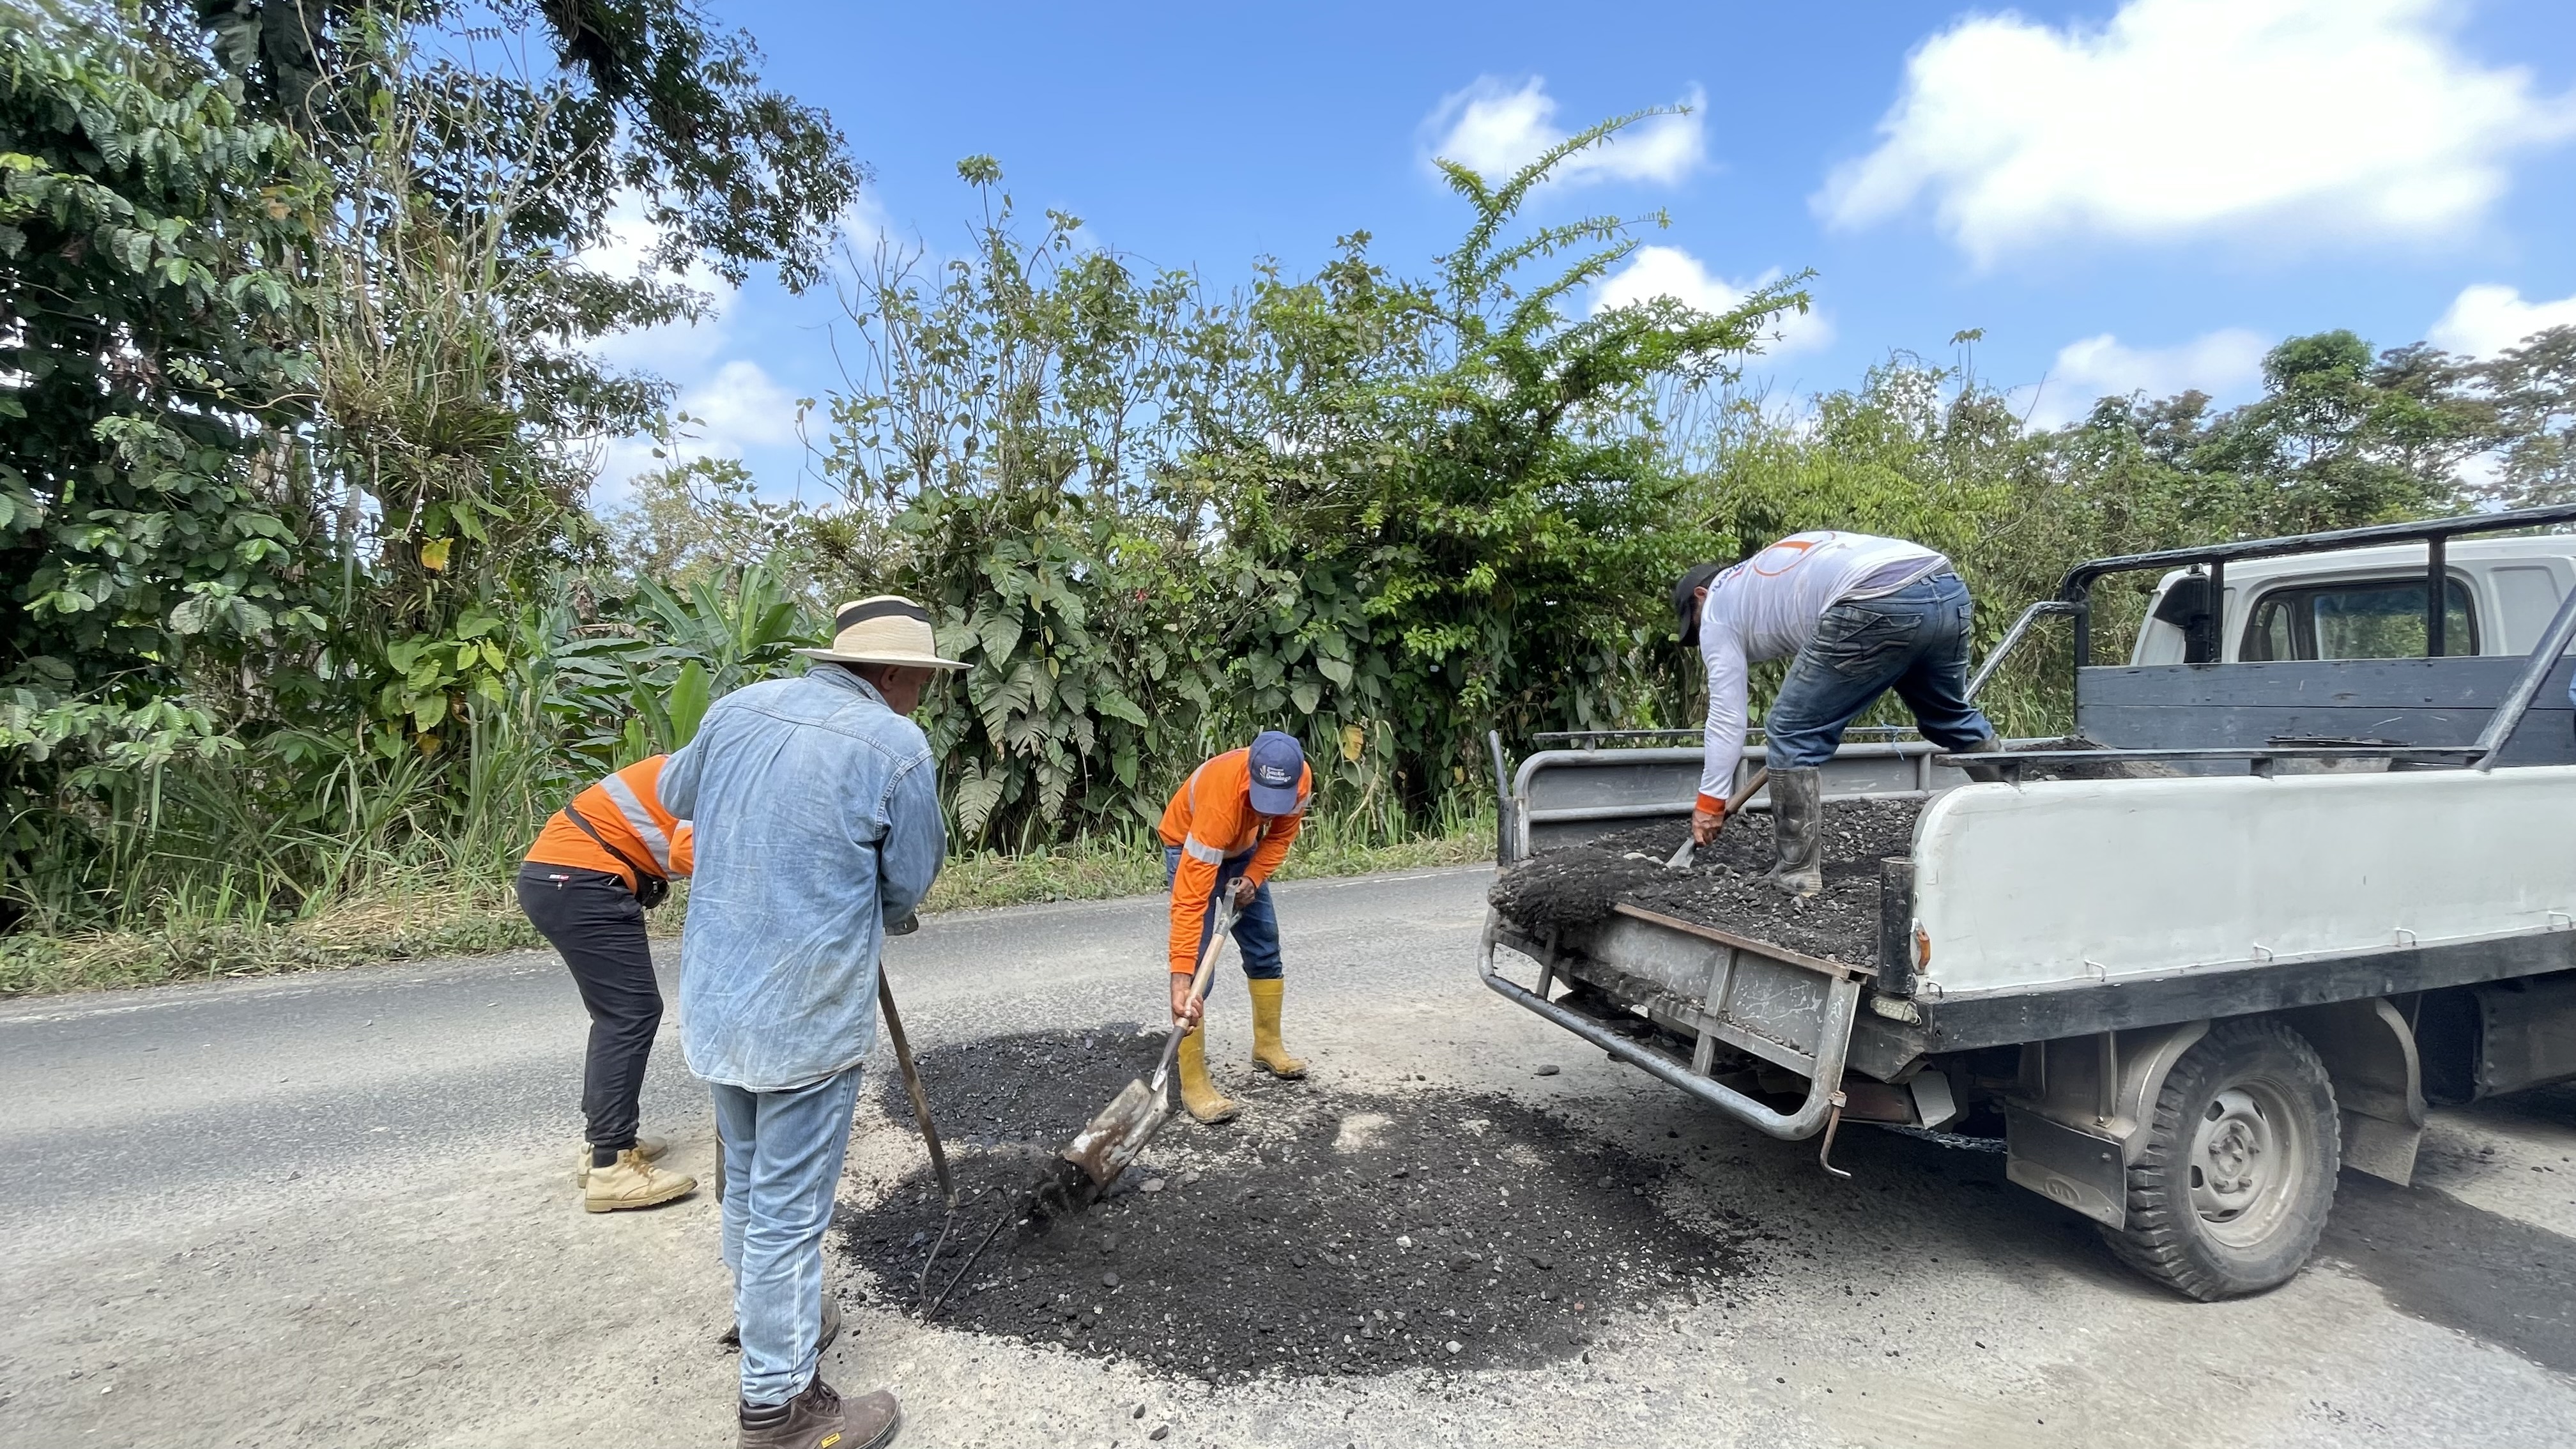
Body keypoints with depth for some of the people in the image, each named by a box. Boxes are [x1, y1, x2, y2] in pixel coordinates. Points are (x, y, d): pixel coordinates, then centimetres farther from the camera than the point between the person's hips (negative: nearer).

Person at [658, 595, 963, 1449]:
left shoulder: (737, 709, 2)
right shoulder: (896, 746, -16)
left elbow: (676, 794, 21)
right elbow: (909, 883, -5)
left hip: (715, 1001, 7)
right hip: (807, 1016, -7)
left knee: (747, 1184, 25)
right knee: (789, 1211, 6)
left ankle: (764, 1321, 46)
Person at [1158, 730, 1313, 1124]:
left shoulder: (1300, 778, -27)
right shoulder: (1220, 799, -44)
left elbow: (1281, 833, -4)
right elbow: (1190, 900, -44)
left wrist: (1254, 877, -19)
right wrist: (1180, 978, -48)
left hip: (1242, 847, 6)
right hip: (1190, 847, -6)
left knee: (1265, 944, 9)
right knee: (1198, 962, -15)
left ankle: (1268, 1046, 28)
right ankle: (1193, 1083, -8)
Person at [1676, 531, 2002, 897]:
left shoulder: (1717, 606, 18)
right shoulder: (1776, 564, 39)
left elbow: (1727, 716, 14)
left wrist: (1709, 801, 18)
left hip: (1876, 606, -8)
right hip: (1946, 588, 8)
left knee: (1793, 734, 6)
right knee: (1952, 716, 30)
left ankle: (1798, 872, 8)